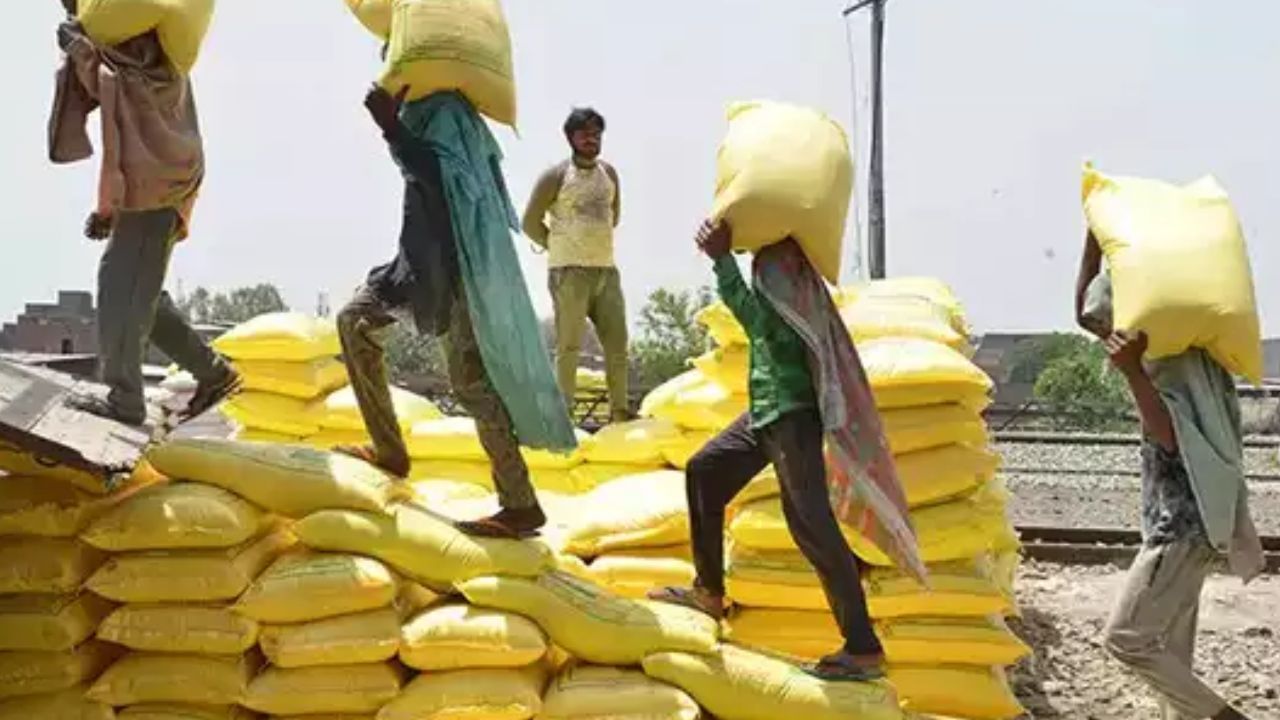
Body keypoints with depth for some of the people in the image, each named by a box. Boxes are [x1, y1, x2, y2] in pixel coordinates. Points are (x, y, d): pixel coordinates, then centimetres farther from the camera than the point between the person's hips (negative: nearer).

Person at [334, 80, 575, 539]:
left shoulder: (445, 106, -9)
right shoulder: (420, 108, 18)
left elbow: (442, 175, -24)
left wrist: (390, 125, -25)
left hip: (457, 256, -10)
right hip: (427, 254, 10)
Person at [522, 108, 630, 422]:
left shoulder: (609, 173, 10)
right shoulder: (556, 175, -7)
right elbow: (531, 222, -4)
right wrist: (562, 249, 3)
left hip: (607, 269, 6)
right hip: (569, 271, -6)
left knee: (617, 342, 6)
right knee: (569, 346, -8)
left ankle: (620, 411, 15)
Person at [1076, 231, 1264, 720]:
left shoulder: (1184, 356, -16)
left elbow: (1173, 438, -27)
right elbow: (1084, 310, 16)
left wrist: (1133, 371, -35)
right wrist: (1097, 235, 9)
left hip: (1186, 524, -10)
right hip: (1174, 523, 10)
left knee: (1126, 638, -6)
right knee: (1171, 647, 12)